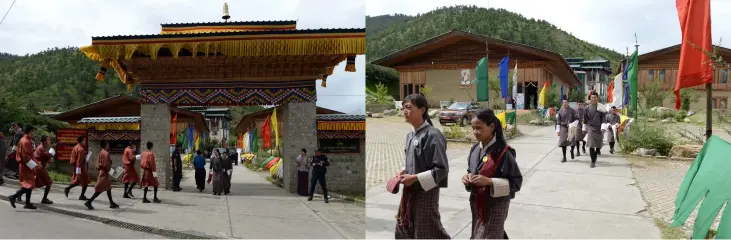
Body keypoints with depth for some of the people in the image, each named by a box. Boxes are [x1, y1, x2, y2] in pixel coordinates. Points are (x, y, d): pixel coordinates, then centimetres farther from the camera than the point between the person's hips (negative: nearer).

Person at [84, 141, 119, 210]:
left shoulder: (101, 152, 8)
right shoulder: (106, 153, -18)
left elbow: (98, 163, 11)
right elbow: (107, 164, -22)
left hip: (101, 171, 10)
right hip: (104, 173, -10)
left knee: (108, 188, 16)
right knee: (100, 190, -6)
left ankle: (112, 203, 22)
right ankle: (89, 202, -7)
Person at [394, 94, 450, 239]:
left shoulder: (432, 135, -17)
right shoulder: (410, 136, 8)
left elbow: (442, 169, -18)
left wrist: (415, 178, -19)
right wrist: (405, 172, 3)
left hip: (426, 192, -8)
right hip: (410, 192, 8)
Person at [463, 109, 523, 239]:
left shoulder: (503, 152, -17)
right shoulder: (475, 149, 4)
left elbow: (516, 182, -15)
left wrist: (489, 181, -26)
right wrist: (468, 177, -6)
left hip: (496, 206, -7)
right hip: (477, 203, 7)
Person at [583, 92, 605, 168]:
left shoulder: (601, 107, 1)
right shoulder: (587, 108, 3)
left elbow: (603, 118, 1)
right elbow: (585, 119, 9)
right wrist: (584, 129, 9)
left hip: (599, 128, 1)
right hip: (590, 128, -1)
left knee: (598, 145, 9)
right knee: (591, 145, -9)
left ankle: (594, 157, 35)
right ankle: (593, 162, -5)